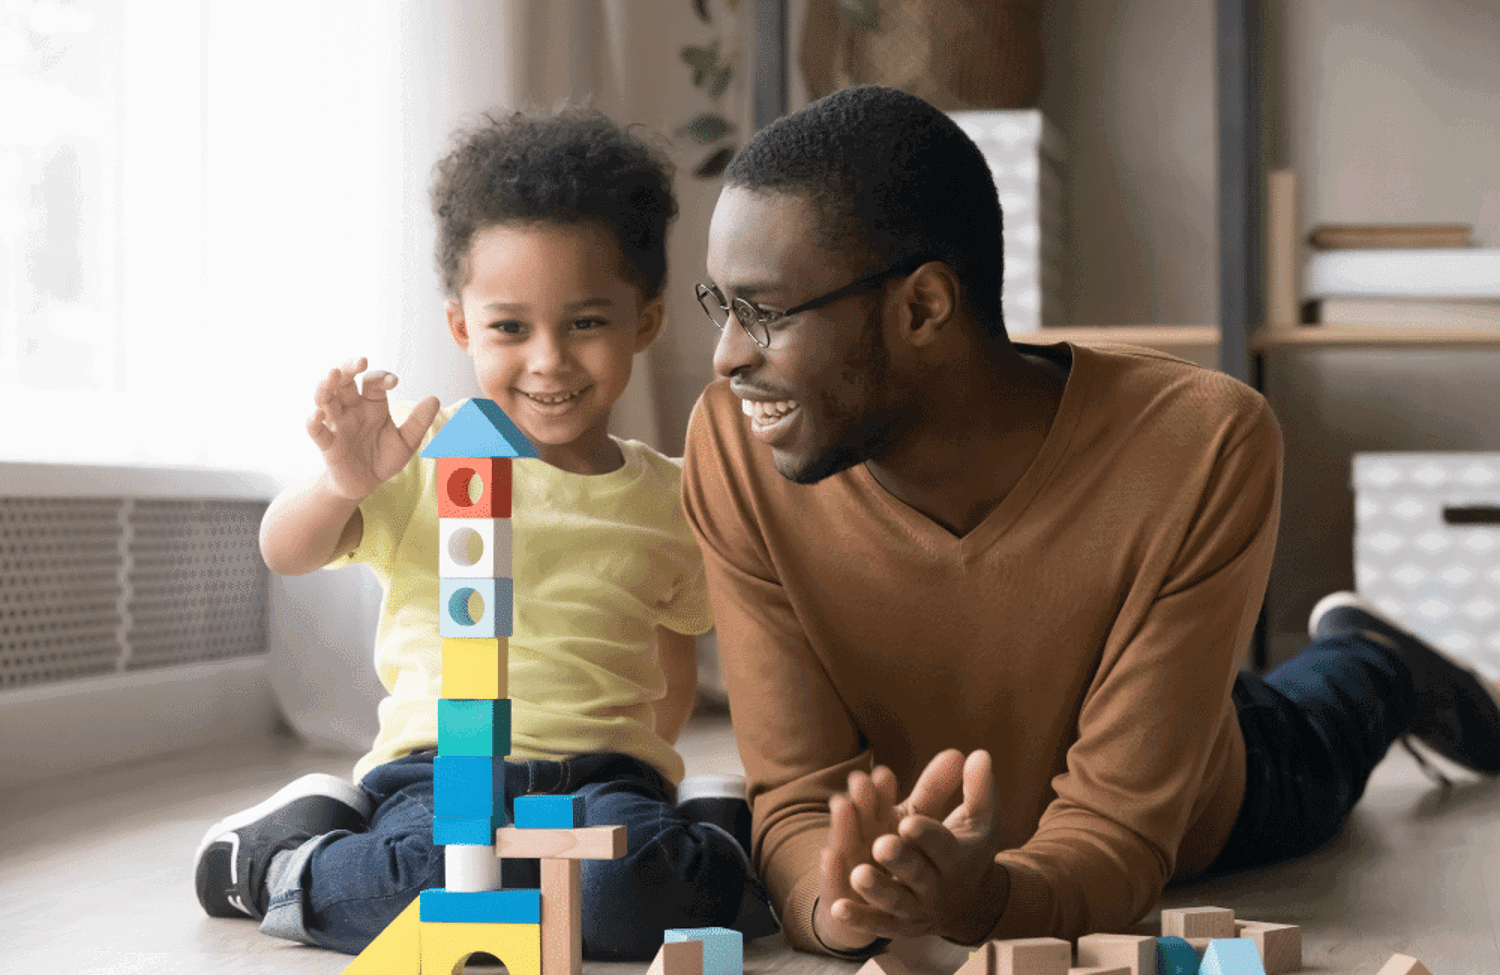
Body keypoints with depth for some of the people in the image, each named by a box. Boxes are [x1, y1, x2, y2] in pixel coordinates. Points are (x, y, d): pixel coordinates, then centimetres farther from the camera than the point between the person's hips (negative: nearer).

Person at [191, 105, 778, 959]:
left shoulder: (670, 498, 13)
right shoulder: (429, 457, 3)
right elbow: (286, 555, 0)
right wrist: (344, 484, -19)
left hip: (604, 769, 1)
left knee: (625, 894, -33)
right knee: (436, 872, -33)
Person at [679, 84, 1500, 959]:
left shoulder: (1205, 448, -42)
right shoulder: (735, 444, -36)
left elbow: (1120, 830, -39)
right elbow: (797, 796, -31)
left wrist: (980, 900, -62)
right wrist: (840, 901, -55)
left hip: (1202, 824, -2)